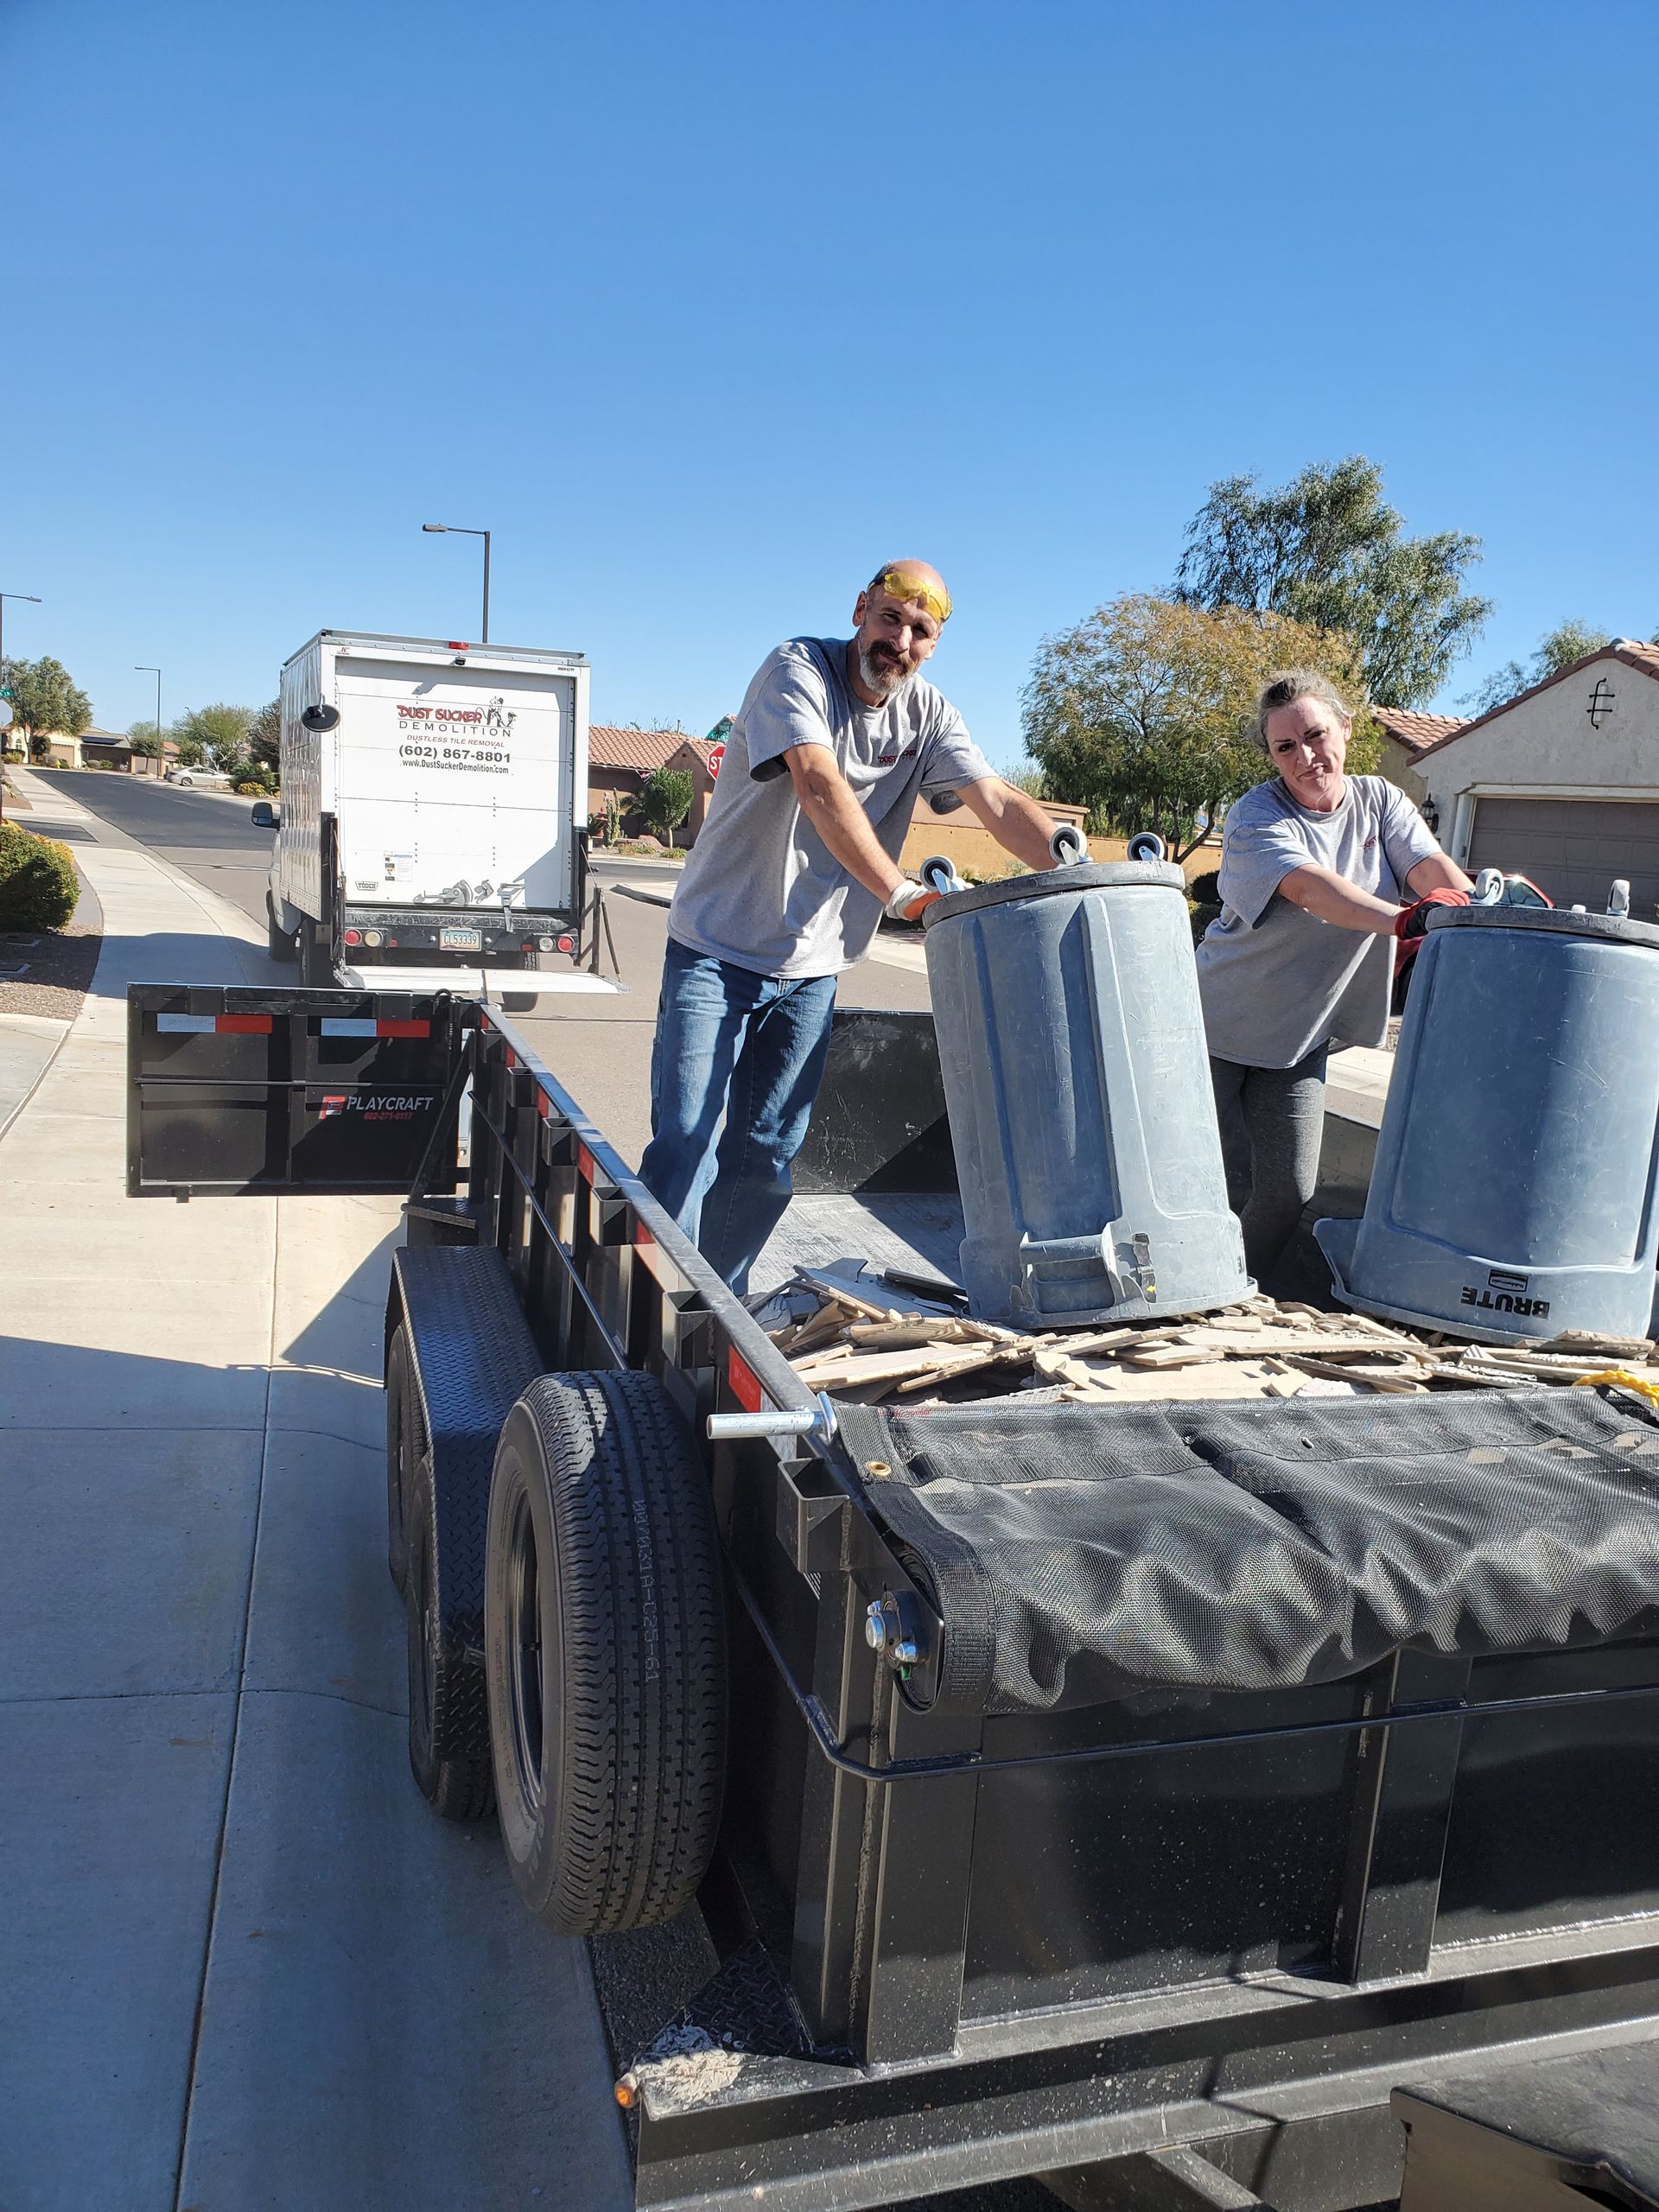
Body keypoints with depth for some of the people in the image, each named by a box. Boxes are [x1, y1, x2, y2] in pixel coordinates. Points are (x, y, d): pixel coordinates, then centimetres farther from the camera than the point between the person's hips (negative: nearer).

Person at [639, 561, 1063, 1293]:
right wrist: (900, 893, -41)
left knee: (765, 1156, 7)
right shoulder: (796, 670, -13)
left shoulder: (927, 713, 2)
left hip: (811, 967, 5)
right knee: (686, 1143, -10)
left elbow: (1002, 805, -8)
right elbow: (821, 787, -29)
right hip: (717, 949, -5)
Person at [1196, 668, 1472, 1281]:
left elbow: (1434, 871, -15)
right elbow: (1311, 888, -34)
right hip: (1217, 1026, -5)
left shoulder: (1380, 801, 1)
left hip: (1300, 1036, 5)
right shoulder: (1255, 817, -16)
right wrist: (1406, 919, -48)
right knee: (1219, 1186, -4)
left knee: (1289, 1191, 3)